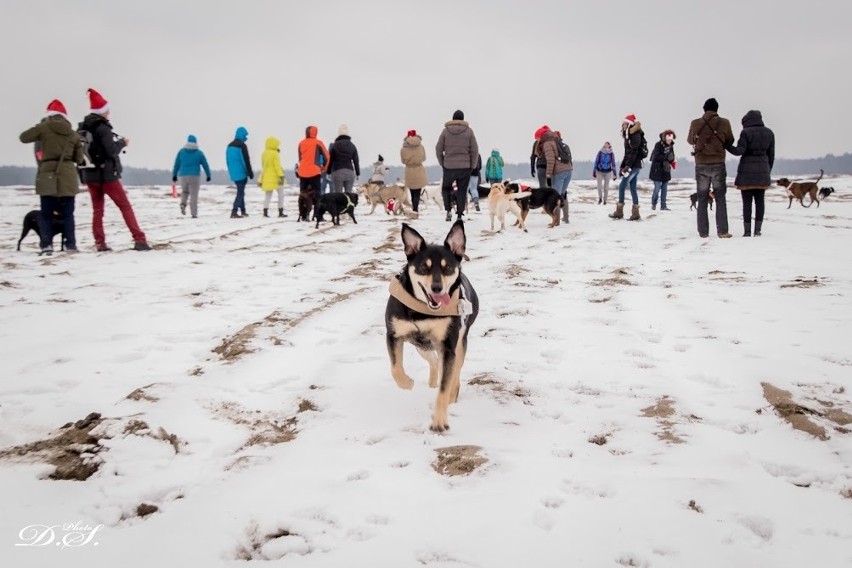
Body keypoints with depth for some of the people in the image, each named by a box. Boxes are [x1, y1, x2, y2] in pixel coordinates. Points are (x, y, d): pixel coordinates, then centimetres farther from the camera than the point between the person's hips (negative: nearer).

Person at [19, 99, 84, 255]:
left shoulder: (44, 127, -1)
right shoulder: (74, 134, 7)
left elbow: (23, 137, 9)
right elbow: (79, 159, 9)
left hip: (47, 175, -2)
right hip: (68, 176, 2)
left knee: (46, 213, 7)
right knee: (68, 213, 9)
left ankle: (46, 244, -3)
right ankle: (70, 245, 6)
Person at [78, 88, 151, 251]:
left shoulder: (81, 128, 9)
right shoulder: (103, 127, -13)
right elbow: (112, 150, -17)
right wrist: (122, 143, -1)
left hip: (89, 175, 7)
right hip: (107, 174, -7)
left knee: (97, 210, 11)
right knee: (125, 206, -2)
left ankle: (100, 243, 6)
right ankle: (139, 240, -8)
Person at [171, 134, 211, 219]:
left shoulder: (181, 151, 4)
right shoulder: (199, 153, 0)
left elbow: (176, 164, 6)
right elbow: (205, 165, 4)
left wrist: (174, 175, 15)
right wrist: (208, 175, 15)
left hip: (183, 176, 2)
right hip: (195, 176, -2)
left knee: (184, 191, 25)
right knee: (194, 195, 0)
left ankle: (183, 204, -2)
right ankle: (194, 213, -6)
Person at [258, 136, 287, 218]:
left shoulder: (264, 154, 8)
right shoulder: (275, 153, -14)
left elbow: (263, 167, 13)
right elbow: (277, 166, -18)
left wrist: (261, 179, 17)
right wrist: (281, 175, -17)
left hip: (267, 178, 6)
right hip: (275, 177, -6)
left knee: (267, 195, 10)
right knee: (281, 194, 4)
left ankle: (265, 212, 1)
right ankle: (281, 212, 1)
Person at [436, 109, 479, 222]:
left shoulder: (445, 131, -1)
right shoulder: (468, 131, -1)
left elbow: (438, 149, 1)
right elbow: (475, 150, 0)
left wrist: (442, 163, 11)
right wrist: (472, 166, 8)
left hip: (449, 166, 0)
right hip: (465, 167, 0)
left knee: (446, 188, 16)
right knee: (462, 191, 7)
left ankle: (448, 210, 0)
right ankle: (460, 215, 5)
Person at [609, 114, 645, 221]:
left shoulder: (635, 135, -11)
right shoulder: (628, 136, 18)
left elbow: (633, 152, -20)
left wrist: (628, 166, -24)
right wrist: (622, 166, 16)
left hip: (634, 165, -9)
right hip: (634, 166, 9)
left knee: (622, 186, -8)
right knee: (632, 188, 6)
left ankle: (619, 212, -4)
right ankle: (635, 213, 5)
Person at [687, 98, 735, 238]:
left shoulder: (695, 124, -1)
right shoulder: (724, 123, -4)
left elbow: (690, 140, 14)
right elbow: (730, 141, 10)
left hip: (701, 165, 1)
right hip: (718, 164, -1)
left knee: (702, 200, 8)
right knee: (720, 199, 6)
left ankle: (703, 232, 6)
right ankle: (722, 231, 2)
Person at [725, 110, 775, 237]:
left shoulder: (746, 132, -7)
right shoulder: (769, 133, 9)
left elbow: (739, 151, -14)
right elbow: (771, 155, 11)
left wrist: (727, 145, -1)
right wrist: (768, 171, 18)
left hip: (747, 171, -4)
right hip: (762, 171, 4)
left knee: (747, 202, -1)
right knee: (759, 201, 7)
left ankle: (747, 231, -2)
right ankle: (758, 230, 5)